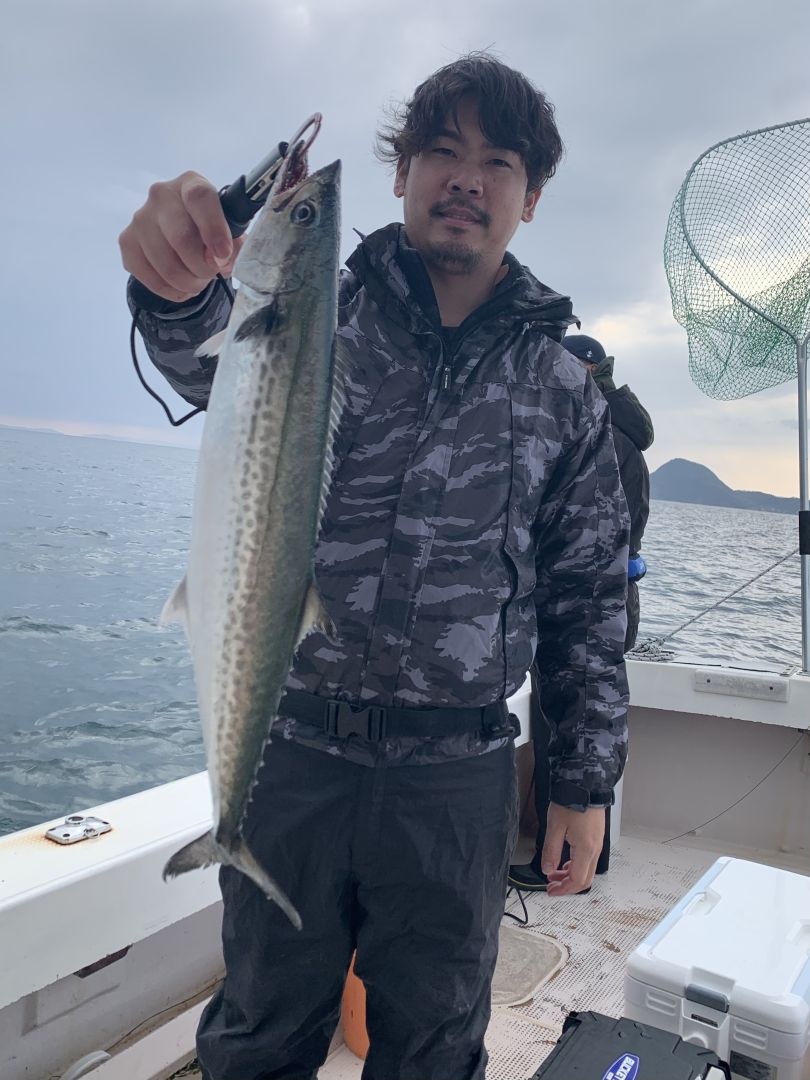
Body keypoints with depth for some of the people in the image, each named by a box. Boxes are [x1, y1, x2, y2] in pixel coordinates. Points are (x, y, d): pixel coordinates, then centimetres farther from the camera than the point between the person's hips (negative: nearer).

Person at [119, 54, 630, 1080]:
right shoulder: (323, 310, 1)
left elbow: (589, 597, 6)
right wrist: (182, 285, -45)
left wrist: (587, 783, 5)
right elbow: (211, 363, -21)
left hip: (457, 775, 1)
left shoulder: (563, 388, 5)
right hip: (290, 747, 0)